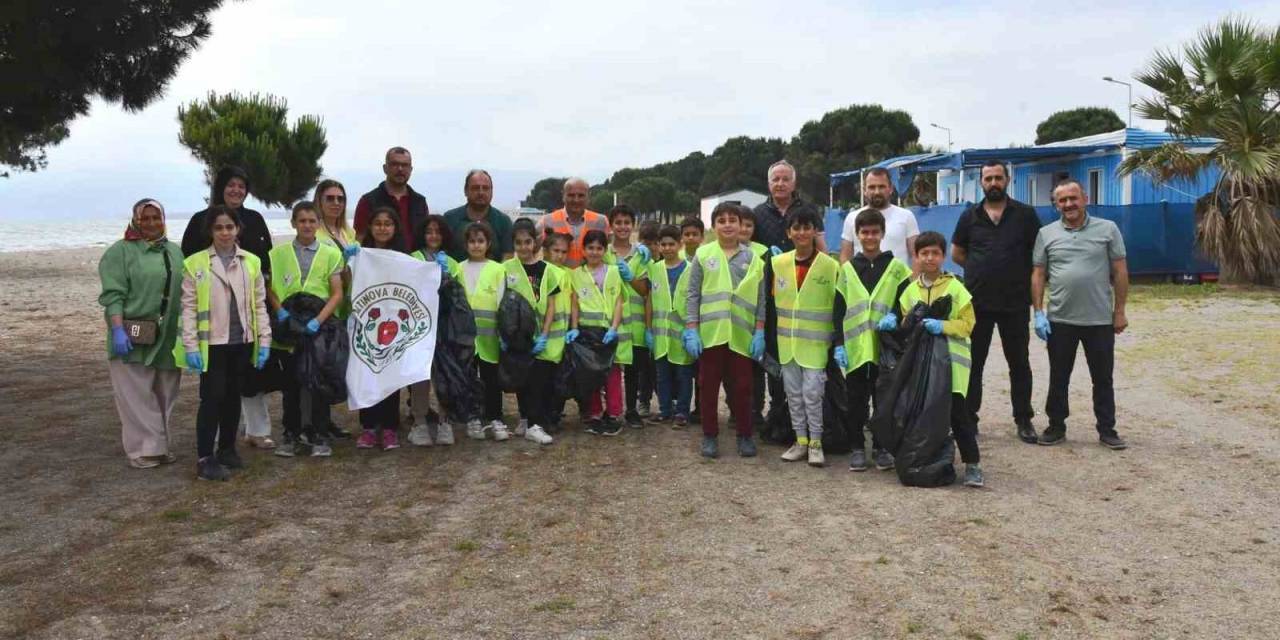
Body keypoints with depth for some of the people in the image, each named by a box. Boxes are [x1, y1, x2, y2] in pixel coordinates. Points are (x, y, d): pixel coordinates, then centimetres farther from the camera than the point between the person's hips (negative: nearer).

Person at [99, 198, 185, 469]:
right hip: (134, 337, -5)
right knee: (137, 395, -1)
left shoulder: (175, 252, 14)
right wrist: (118, 330, -20)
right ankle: (141, 449, 5)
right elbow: (113, 296, -10)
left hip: (168, 339, 5)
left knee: (163, 396, 11)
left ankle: (159, 445, 20)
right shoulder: (120, 252, -3)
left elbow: (183, 293, 17)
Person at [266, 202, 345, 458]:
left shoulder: (330, 253, 1)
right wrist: (279, 310, -11)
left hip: (320, 325, -1)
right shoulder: (278, 253, 5)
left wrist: (318, 320, -15)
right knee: (291, 382, 9)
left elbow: (337, 294, -2)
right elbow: (269, 288, 8)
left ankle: (320, 437, 11)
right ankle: (291, 435, 19)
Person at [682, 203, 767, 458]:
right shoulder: (703, 255, 3)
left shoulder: (753, 258, 6)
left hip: (742, 334, 0)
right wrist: (691, 330, -4)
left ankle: (745, 435, 19)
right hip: (710, 332, 0)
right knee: (709, 387, 7)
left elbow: (761, 298, 6)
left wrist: (760, 333, 0)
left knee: (742, 387, 6)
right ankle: (710, 436, 18)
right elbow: (693, 295, 2)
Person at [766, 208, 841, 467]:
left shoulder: (831, 266, -7)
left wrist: (838, 342, -6)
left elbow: (838, 307, -4)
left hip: (816, 341, -4)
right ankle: (800, 440, 20)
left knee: (812, 392, -5)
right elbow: (770, 302, 10)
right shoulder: (777, 263, 3)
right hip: (786, 341, 4)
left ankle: (815, 443, 9)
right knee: (793, 392, 10)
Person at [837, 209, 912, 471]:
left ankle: (881, 447, 17)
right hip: (855, 346, 1)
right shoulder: (848, 269, 8)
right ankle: (857, 447, 15)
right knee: (856, 399, 5)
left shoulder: (896, 267, 4)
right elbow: (839, 309, 7)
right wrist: (838, 344, 1)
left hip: (886, 347, -1)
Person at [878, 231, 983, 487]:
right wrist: (892, 321, -5)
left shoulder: (955, 287, -4)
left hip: (951, 360, -4)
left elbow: (967, 324, -7)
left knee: (957, 412, -5)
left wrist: (943, 326, -21)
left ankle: (972, 463, 5)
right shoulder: (911, 289, 9)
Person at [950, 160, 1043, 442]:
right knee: (973, 363, 7)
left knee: (1019, 363, 8)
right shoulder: (970, 216, 5)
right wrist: (983, 271, 6)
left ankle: (1023, 419, 18)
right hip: (977, 302, 1)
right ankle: (968, 419, 16)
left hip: (1015, 303, -1)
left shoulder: (1025, 215, 0)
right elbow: (956, 254, 12)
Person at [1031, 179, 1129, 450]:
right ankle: (1056, 427, 23)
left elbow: (1120, 272, 1)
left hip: (1100, 320, -1)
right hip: (1059, 320, 1)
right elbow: (1038, 275, 4)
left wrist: (1119, 311, -1)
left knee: (1103, 379, 9)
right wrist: (1038, 313, -3)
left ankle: (1107, 430, 20)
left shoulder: (1108, 229, 0)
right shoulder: (1046, 234, 3)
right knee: (1058, 378, 10)